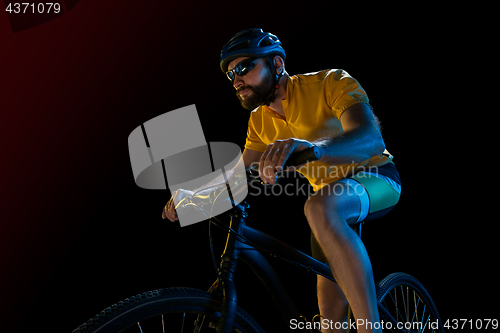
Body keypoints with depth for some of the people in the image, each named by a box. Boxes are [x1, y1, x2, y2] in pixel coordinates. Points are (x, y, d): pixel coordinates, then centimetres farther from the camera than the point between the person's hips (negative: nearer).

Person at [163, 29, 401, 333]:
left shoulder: (330, 83, -22)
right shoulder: (260, 120, -2)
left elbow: (371, 138, -38)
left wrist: (311, 146, -58)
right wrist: (193, 194, -14)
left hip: (375, 177, -7)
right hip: (331, 189, 7)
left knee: (322, 207, -39)